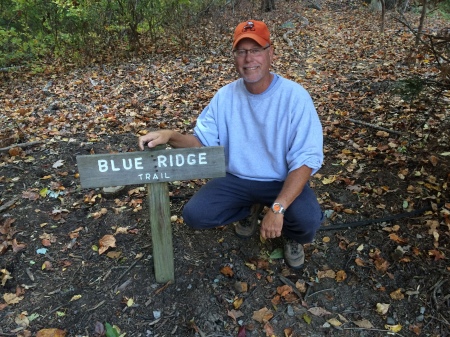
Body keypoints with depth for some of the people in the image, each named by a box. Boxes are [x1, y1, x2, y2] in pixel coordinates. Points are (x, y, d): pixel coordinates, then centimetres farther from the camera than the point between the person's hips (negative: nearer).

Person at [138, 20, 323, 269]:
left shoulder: (295, 96, -17)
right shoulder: (225, 96, -4)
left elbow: (306, 159, -21)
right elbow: (202, 142, 0)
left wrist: (277, 208, -32)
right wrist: (170, 136, -23)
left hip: (282, 182, -3)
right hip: (237, 179, 4)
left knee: (307, 219, -32)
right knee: (194, 214, -15)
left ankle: (293, 237, 10)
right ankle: (249, 209, 17)